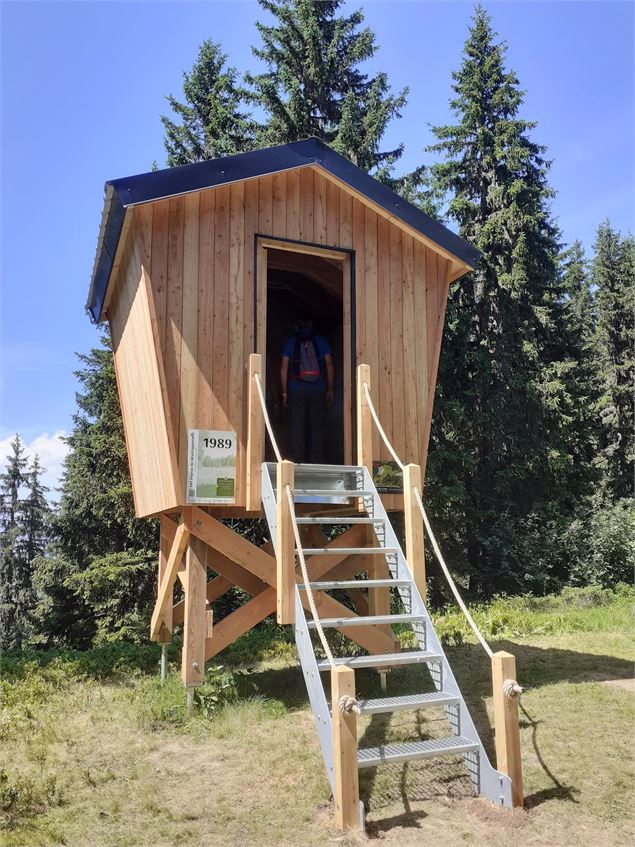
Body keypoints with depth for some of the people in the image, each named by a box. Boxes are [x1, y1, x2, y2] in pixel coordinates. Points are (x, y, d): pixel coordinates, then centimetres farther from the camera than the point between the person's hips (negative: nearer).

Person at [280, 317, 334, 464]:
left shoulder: (290, 342, 8)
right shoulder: (321, 340, 8)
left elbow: (284, 367, 3)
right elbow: (329, 365, 3)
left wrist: (284, 392, 6)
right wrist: (330, 390, 7)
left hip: (296, 391, 0)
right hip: (318, 391, 0)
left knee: (297, 428, 2)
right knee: (318, 427, 2)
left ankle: (297, 463, 0)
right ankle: (316, 463, -2)